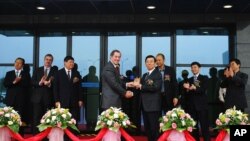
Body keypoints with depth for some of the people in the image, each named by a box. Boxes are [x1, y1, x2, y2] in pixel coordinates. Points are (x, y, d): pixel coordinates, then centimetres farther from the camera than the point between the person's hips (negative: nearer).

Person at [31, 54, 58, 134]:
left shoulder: (55, 71, 6)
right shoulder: (37, 70, 13)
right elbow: (32, 82, 4)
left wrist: (50, 84, -20)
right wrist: (39, 83, -14)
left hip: (49, 98, -1)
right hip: (38, 97, 2)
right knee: (36, 118, 0)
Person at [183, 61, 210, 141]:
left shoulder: (204, 78, 5)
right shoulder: (189, 80, 16)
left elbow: (204, 89, -12)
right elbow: (187, 93, 9)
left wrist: (195, 88, -29)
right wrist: (187, 88, -12)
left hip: (202, 105, -4)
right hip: (192, 106, 4)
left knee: (204, 125, -5)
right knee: (193, 126, 4)